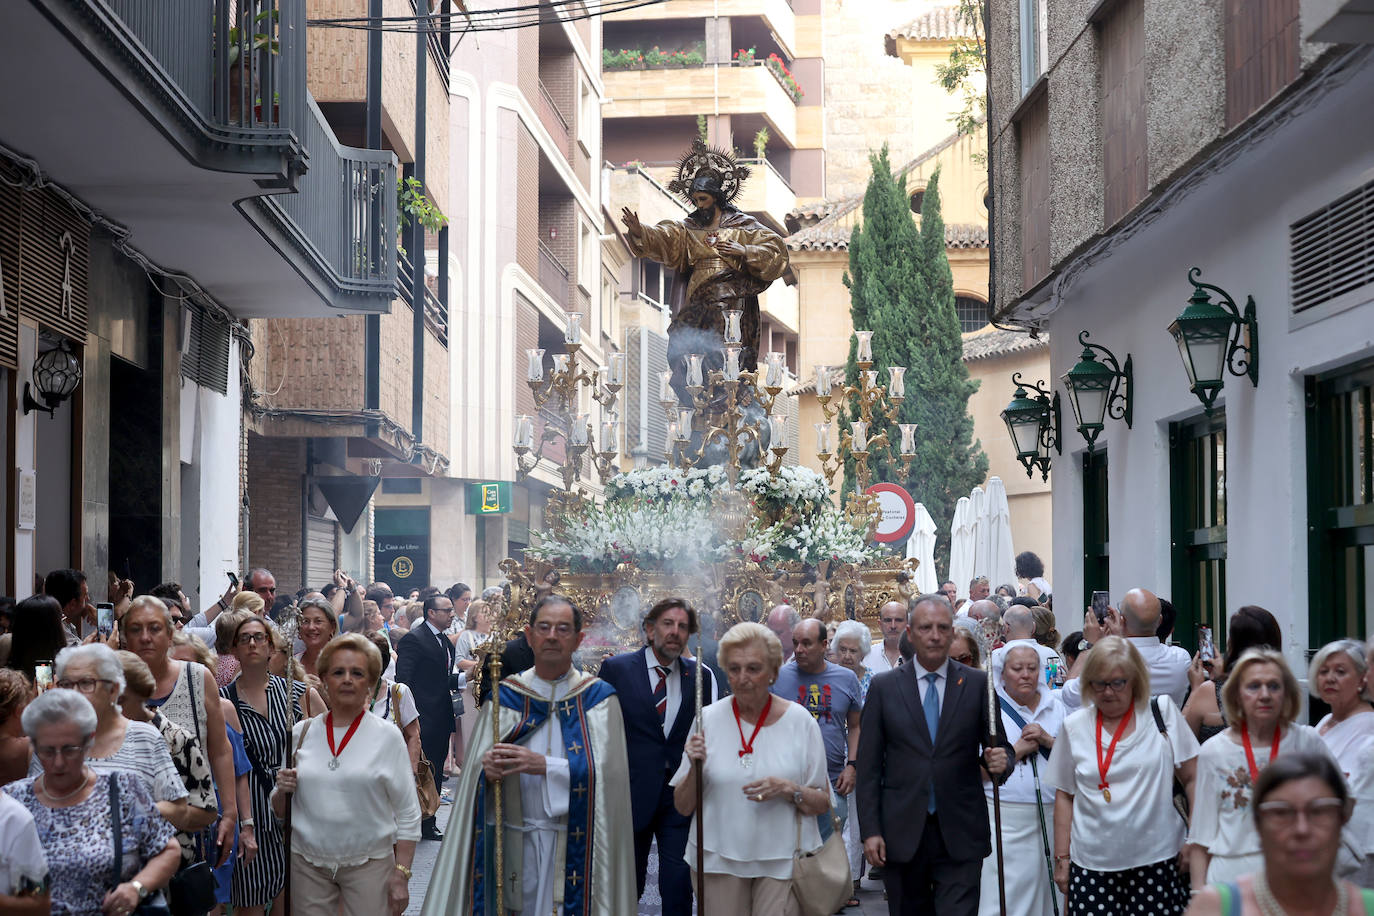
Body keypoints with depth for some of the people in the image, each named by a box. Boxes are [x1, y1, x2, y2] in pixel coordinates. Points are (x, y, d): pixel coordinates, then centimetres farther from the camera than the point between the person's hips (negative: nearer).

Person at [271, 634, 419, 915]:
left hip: (369, 864, -2)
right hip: (307, 864, 2)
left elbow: (408, 814, -1)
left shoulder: (387, 736, -1)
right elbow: (279, 810, 14)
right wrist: (283, 791, -8)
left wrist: (401, 874, -7)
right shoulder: (302, 733, 6)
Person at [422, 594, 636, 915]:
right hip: (514, 844, 1)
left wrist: (544, 765, -22)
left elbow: (608, 771, -11)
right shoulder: (506, 695, 7)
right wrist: (486, 768, -21)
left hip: (575, 846, -1)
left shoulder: (598, 698, 1)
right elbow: (474, 767, 2)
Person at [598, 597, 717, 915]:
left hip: (682, 794, 1)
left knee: (679, 889, -2)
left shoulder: (700, 676, 4)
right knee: (626, 889, 11)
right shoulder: (616, 669, -2)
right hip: (633, 793, -1)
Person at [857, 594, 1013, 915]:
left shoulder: (978, 683, 4)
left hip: (960, 836, -1)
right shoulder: (884, 687, 4)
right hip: (902, 835, 1)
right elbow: (869, 765, 3)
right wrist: (870, 830, -3)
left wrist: (1000, 760, -16)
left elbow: (1000, 745, 9)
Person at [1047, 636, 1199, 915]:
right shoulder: (1074, 726, 6)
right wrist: (1061, 858, 9)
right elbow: (1065, 796, 11)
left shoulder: (1162, 711, 2)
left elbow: (1193, 778, 4)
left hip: (1156, 860, -1)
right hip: (1091, 865, 1)